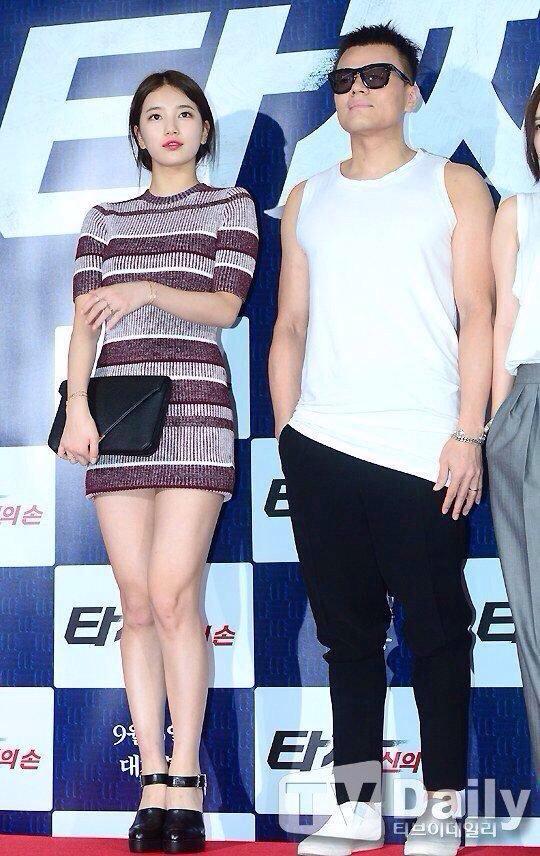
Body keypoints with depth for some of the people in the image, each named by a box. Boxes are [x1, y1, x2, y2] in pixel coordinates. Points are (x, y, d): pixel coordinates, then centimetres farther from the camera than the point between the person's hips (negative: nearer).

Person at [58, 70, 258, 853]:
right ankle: (154, 784, 1)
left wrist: (148, 290, -19)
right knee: (137, 603, -1)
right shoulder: (105, 220, 18)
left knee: (173, 594, -14)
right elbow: (84, 318, 7)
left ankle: (185, 779, -8)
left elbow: (226, 305, -2)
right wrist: (77, 404, -7)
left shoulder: (231, 207, 11)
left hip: (195, 409, -3)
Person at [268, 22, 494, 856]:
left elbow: (476, 316, -1)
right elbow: (290, 327, 15)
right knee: (348, 630, 7)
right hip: (320, 446, 4)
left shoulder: (454, 186, 7)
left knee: (435, 631, 0)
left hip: (424, 450, -3)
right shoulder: (307, 200, 17)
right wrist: (285, 433, 7)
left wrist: (468, 434, -9)